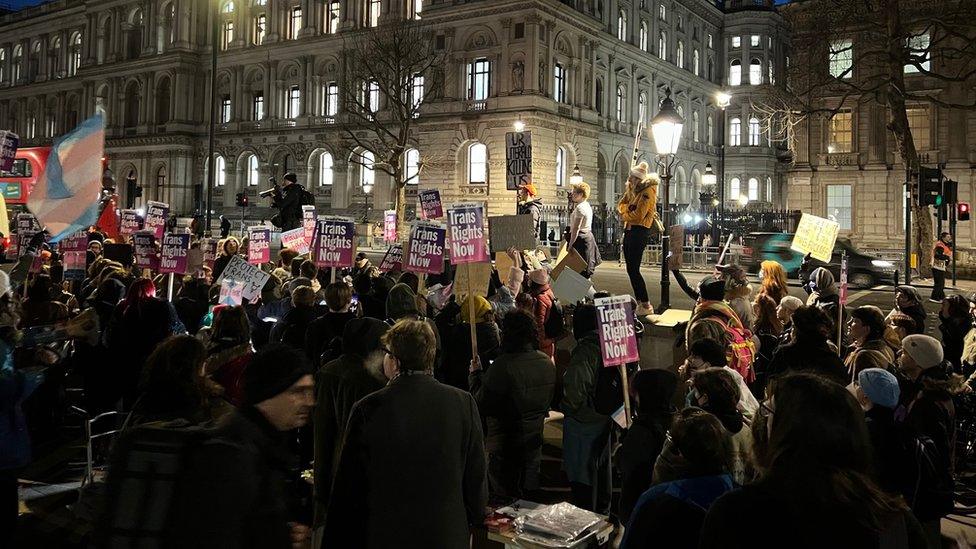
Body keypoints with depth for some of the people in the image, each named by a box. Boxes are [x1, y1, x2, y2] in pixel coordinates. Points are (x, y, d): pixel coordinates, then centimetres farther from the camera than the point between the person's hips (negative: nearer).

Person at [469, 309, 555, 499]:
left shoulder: (503, 366, -26)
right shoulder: (547, 362, -2)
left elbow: (481, 404, -18)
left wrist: (475, 373, -4)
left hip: (505, 445, -7)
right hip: (534, 444, 7)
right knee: (529, 495, 23)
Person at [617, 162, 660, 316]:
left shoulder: (647, 191, -12)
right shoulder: (635, 190, 17)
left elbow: (638, 215, -18)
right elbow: (621, 205, 20)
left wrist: (624, 217, -2)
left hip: (639, 232, -10)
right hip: (629, 230, 10)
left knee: (633, 269, -12)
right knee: (631, 270, 10)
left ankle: (646, 305, -9)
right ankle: (639, 302, 17)